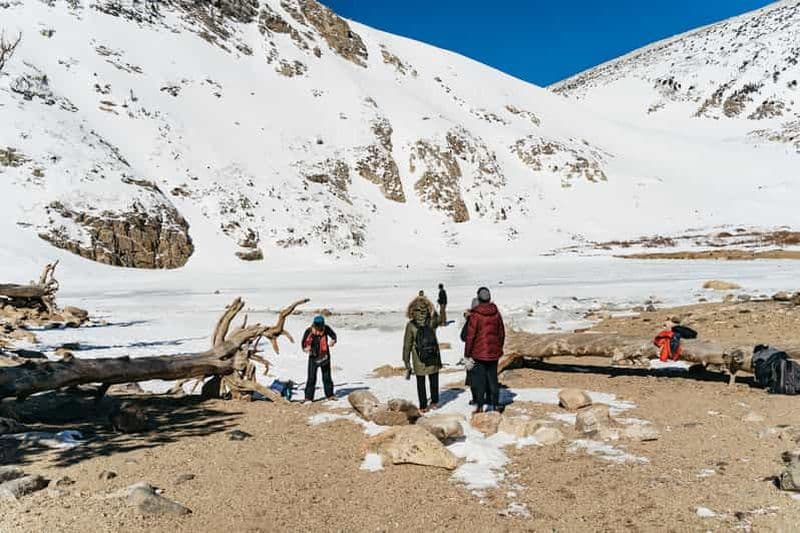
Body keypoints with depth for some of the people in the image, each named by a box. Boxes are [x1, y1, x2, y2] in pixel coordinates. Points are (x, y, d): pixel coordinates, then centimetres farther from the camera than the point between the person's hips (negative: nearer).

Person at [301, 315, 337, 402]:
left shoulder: (326, 328, -12)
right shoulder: (309, 331, -17)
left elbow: (333, 335, 5)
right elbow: (304, 343, -9)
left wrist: (333, 341, -16)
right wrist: (306, 348, -31)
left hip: (325, 357, 2)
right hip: (313, 357, -2)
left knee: (327, 377, 12)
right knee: (311, 378, -6)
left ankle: (329, 395, 25)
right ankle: (308, 397, 1)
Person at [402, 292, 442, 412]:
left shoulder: (410, 325, -10)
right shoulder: (432, 322, -8)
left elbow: (407, 346, -7)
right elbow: (442, 320, 17)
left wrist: (407, 364, 0)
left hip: (419, 361, -1)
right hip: (433, 358, 2)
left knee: (420, 383, 11)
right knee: (434, 381, 18)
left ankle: (423, 406, 15)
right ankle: (434, 402, 29)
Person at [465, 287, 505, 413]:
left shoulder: (475, 315, -13)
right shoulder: (496, 313, 2)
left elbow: (470, 335, -11)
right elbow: (502, 333, 10)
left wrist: (467, 353, -3)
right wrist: (499, 348, 21)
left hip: (479, 352, -4)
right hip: (493, 352, 4)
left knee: (479, 379, 3)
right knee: (493, 378, 13)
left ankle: (479, 405, 4)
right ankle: (495, 404, 18)